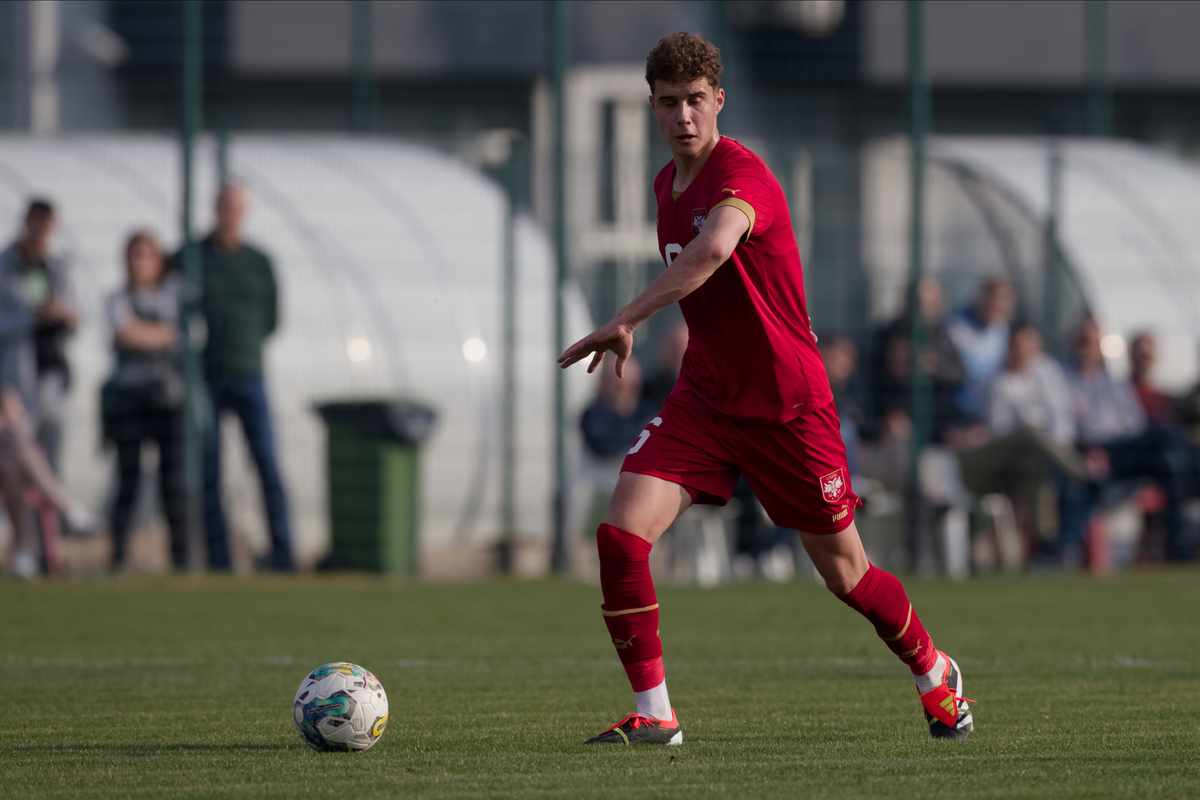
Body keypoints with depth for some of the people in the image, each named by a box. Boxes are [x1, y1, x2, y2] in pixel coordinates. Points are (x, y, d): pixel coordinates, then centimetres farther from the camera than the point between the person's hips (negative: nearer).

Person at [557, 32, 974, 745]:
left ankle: (935, 674, 33)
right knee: (621, 533, -15)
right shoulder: (667, 184, 7)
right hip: (704, 397, 6)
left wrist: (628, 321, -47)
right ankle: (654, 713, -7)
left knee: (845, 574, 5)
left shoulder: (742, 174, -21)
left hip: (788, 404, -6)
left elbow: (713, 248, -43)